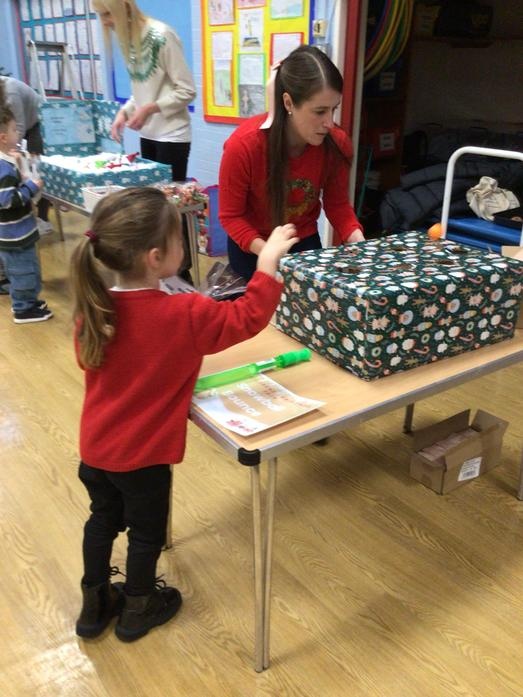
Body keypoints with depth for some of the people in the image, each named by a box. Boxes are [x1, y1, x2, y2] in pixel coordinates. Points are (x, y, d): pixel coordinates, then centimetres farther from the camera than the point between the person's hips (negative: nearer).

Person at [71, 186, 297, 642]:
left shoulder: (93, 310, -10)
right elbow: (248, 318, -16)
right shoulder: (185, 315, -26)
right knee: (147, 532, 18)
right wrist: (269, 259, -11)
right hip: (142, 455, -5)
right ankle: (137, 610, 41)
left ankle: (95, 604, 45)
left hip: (95, 447, 5)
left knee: (103, 520, 26)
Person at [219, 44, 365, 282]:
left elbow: (337, 203, -5)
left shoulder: (336, 143, -19)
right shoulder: (244, 145, -29)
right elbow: (231, 216, -19)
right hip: (253, 249, -3)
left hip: (306, 242, 3)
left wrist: (357, 240, -25)